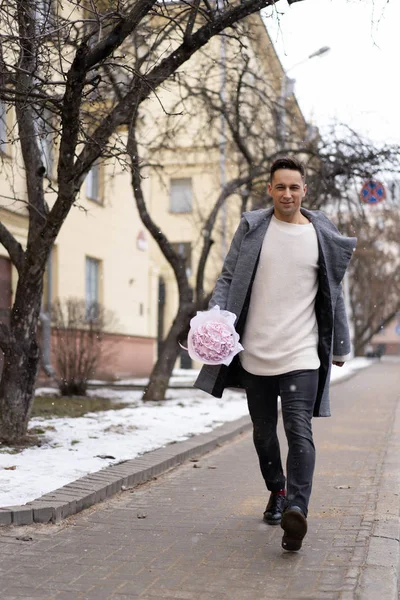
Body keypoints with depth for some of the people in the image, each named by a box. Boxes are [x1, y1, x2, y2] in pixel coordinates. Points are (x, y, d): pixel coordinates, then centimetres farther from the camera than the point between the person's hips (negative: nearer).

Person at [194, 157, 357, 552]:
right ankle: (277, 491, 34)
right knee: (263, 432, 14)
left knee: (299, 433, -15)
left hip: (301, 355, -2)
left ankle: (296, 509, -22)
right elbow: (228, 278, 7)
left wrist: (341, 346, 16)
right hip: (256, 352, 2)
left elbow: (333, 295, 12)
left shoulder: (322, 236, 5)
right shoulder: (251, 228, 5)